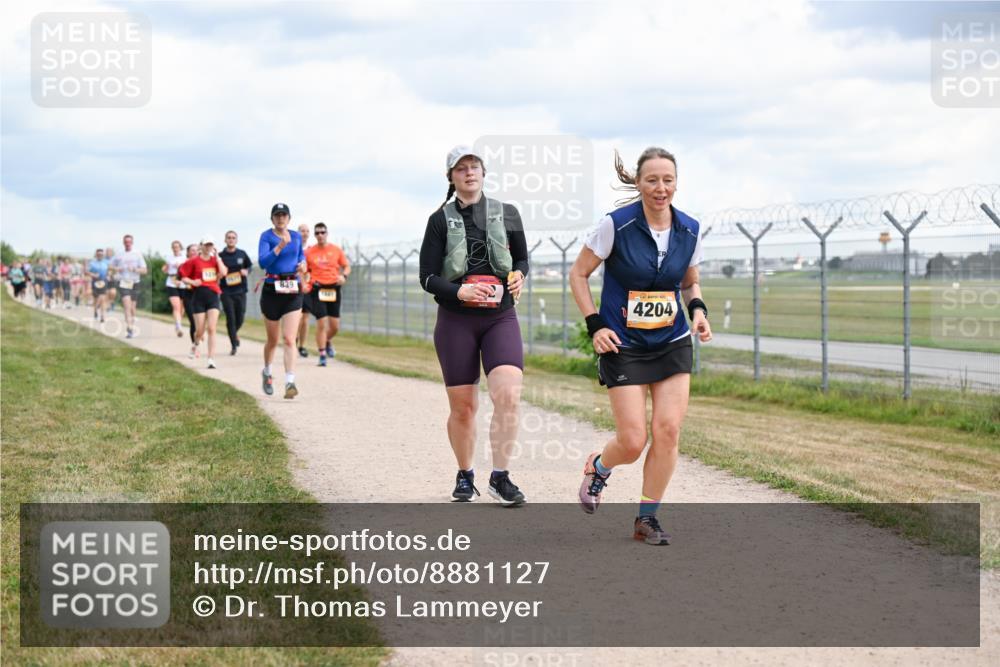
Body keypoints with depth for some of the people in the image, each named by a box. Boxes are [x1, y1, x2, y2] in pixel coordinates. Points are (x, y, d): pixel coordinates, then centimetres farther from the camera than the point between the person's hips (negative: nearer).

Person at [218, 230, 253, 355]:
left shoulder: (242, 254, 4)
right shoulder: (220, 256, -1)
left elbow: (250, 265, 16)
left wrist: (246, 271, -4)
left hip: (240, 290, 2)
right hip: (226, 292, -2)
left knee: (240, 318, 6)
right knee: (230, 318, -6)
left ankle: (234, 333, 39)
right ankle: (234, 345, 3)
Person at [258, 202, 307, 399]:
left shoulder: (296, 236, 8)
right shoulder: (266, 236, -5)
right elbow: (262, 262, -19)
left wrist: (302, 264, 6)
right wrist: (280, 246, -29)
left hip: (293, 291, 2)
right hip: (272, 290, -2)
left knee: (289, 339, -11)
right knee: (273, 340, 12)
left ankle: (290, 383, -18)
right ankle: (266, 373, 39)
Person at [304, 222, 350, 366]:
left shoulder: (336, 250, 6)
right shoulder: (309, 252, 3)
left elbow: (347, 266, 12)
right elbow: (303, 271, 11)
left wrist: (344, 276, -9)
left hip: (333, 289, 2)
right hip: (317, 289, -2)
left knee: (335, 326, 4)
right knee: (321, 323, -11)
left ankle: (328, 342, 37)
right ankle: (322, 355, -2)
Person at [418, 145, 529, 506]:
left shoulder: (507, 214, 7)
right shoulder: (440, 220, 1)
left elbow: (522, 258, 19)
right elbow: (427, 277, 0)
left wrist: (518, 275, -4)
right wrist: (459, 291, -17)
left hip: (500, 317, 1)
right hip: (455, 320, -1)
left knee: (508, 394, -18)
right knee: (463, 406, 2)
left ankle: (500, 476, -8)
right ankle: (465, 476, 23)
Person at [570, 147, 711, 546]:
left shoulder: (689, 230, 0)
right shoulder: (616, 225, -12)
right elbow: (578, 274, -3)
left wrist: (698, 310, -4)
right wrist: (595, 325, -11)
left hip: (673, 345, 4)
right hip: (624, 347, -4)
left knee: (668, 431, -6)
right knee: (633, 441, -7)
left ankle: (647, 518, 10)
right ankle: (598, 467, 29)